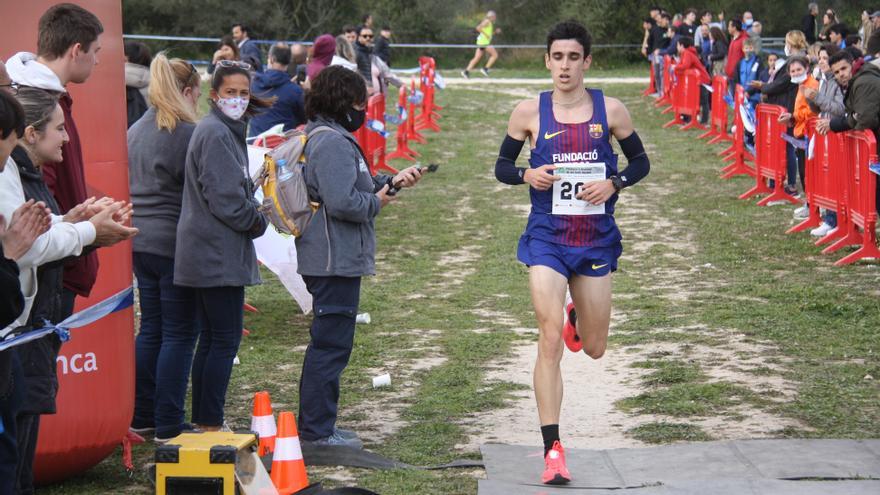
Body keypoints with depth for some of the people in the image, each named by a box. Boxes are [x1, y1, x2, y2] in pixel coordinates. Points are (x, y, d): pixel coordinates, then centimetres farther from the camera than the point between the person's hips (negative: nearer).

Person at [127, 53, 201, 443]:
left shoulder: (136, 130, 11)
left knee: (151, 328, 15)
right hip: (176, 243, -8)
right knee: (180, 333, -2)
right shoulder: (186, 133, -14)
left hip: (140, 241, 8)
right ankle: (168, 425, -1)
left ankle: (142, 417, 19)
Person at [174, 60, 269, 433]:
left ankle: (203, 423, 18)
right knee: (225, 340, -6)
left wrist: (254, 214, 7)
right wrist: (258, 221, -5)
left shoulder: (226, 131, 17)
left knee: (212, 339, 13)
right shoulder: (216, 134, -15)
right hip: (220, 254, -10)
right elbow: (225, 199, -20)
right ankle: (211, 426, -2)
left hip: (208, 255, 10)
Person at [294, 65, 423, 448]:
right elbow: (342, 201, -27)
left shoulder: (321, 136, 16)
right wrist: (377, 202, -10)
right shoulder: (332, 143, -19)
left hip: (325, 259, 11)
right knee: (331, 344, -5)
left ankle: (316, 427, 26)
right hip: (336, 260, -11)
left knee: (327, 342, 18)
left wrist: (391, 182, 13)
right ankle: (317, 432, 0)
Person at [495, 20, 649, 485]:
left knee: (594, 348, 14)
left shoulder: (610, 110, -2)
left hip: (597, 239, 2)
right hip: (547, 237, -2)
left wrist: (613, 184, -11)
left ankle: (577, 319, 53)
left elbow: (640, 162, 9)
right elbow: (502, 165, 7)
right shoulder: (529, 112, -3)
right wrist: (527, 175, -15)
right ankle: (552, 450, -10)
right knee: (549, 342, -14)